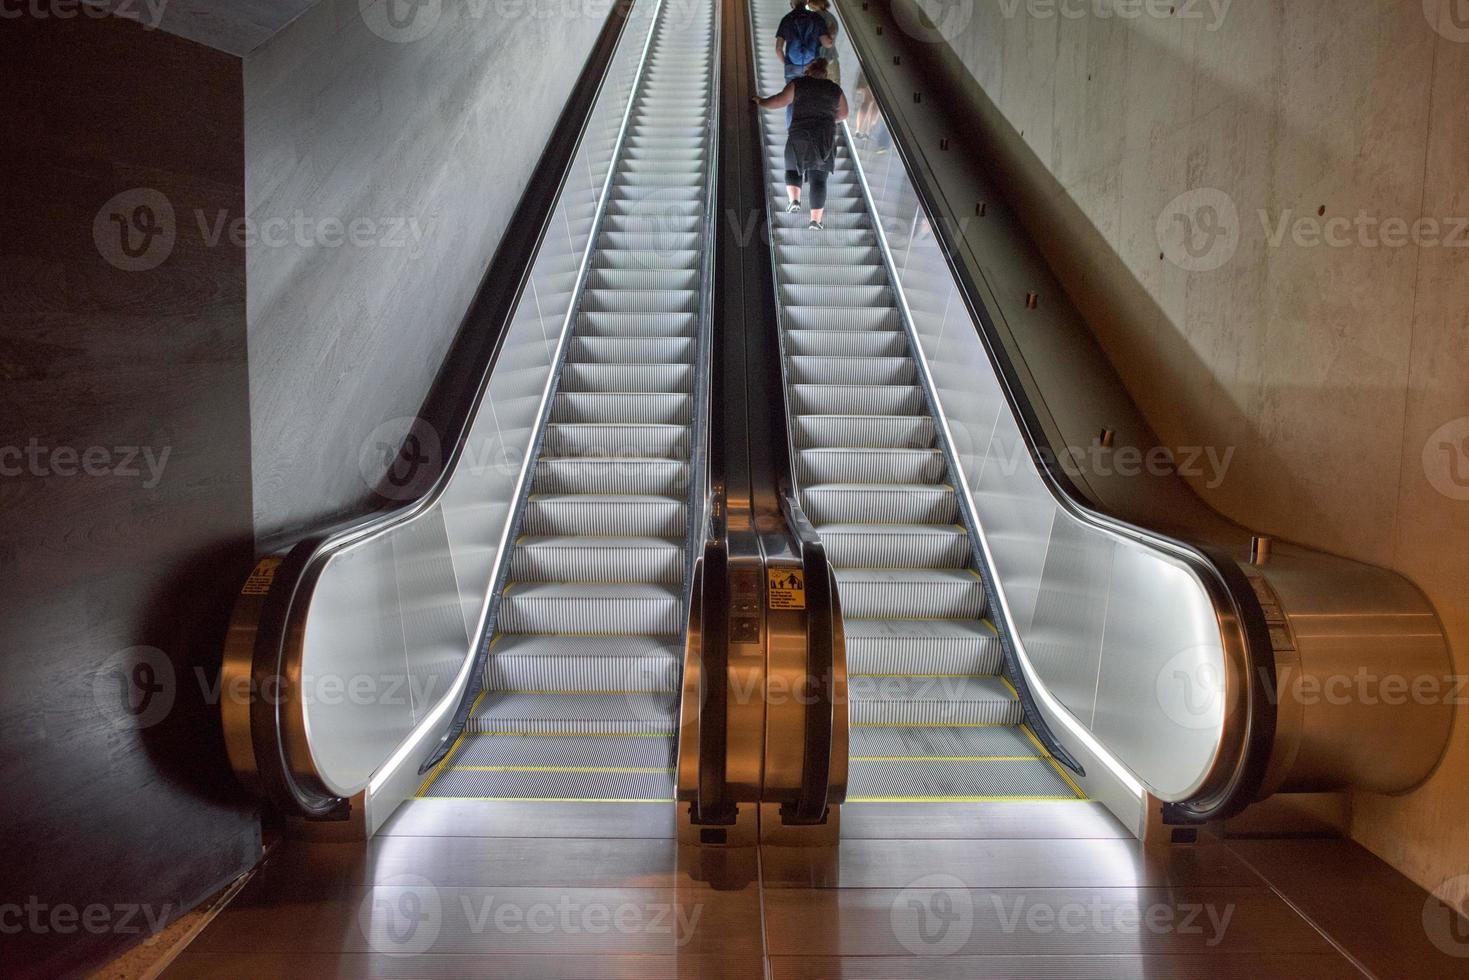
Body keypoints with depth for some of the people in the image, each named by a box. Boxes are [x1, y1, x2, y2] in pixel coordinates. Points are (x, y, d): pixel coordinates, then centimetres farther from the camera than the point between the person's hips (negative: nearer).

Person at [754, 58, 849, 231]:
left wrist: (761, 102, 11)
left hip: (799, 137, -2)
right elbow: (843, 113, 20)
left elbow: (779, 100, -5)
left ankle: (794, 200, -4)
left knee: (792, 169, 19)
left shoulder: (798, 84, 0)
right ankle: (815, 219, -3)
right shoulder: (835, 89, 10)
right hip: (825, 139, 2)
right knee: (818, 178, 3)